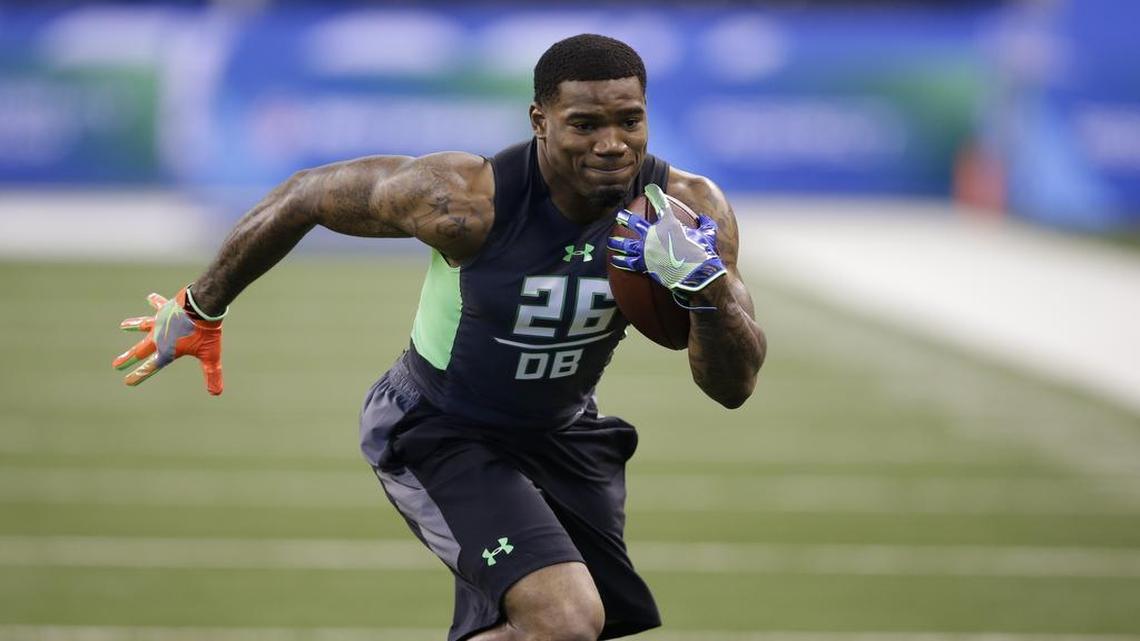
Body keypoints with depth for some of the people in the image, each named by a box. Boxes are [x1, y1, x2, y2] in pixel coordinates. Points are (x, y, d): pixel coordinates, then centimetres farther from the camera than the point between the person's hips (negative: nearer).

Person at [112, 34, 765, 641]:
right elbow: (307, 195, -13)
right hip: (439, 432, -6)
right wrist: (200, 310, 0)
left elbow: (734, 385, -16)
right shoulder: (467, 199, -29)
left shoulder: (688, 208, -18)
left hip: (560, 435, 6)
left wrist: (709, 284, -38)